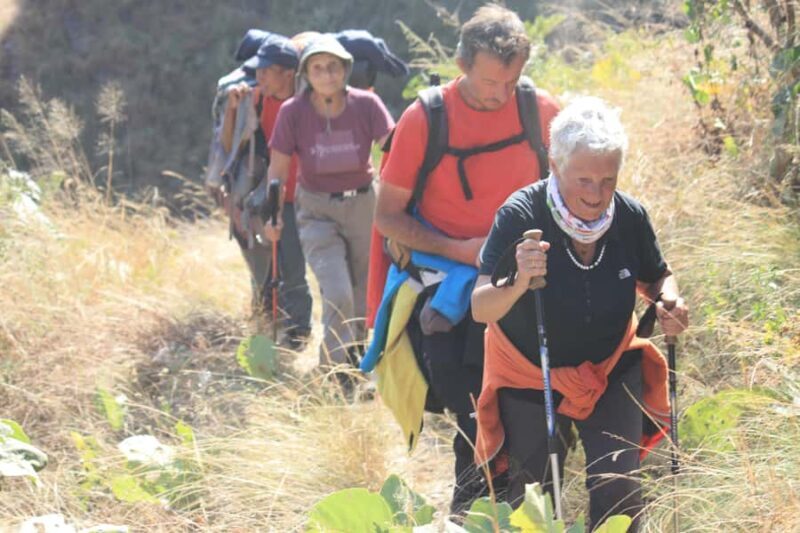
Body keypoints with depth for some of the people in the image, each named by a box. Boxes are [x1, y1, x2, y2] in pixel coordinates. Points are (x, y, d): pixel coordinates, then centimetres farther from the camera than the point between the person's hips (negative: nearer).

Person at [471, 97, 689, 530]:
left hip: (611, 370, 2)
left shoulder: (630, 217, -16)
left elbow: (657, 279, 5)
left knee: (619, 491, -7)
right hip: (531, 379, -2)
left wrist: (668, 302, -18)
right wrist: (518, 283, -52)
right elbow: (480, 309, -31)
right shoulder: (520, 216, -26)